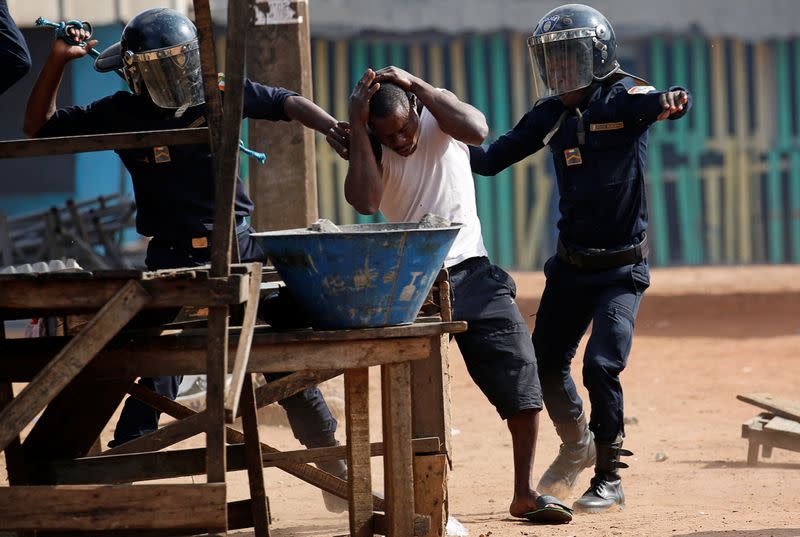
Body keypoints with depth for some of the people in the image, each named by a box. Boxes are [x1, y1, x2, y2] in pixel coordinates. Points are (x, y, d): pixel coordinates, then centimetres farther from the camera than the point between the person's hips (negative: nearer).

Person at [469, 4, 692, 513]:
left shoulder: (621, 97, -14)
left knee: (601, 366, -15)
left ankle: (609, 479, 0)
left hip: (622, 267, -6)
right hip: (572, 264, 6)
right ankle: (578, 447, 37)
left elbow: (652, 104, -37)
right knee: (545, 362, 12)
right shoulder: (551, 114, 4)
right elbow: (491, 159, 4)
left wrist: (669, 101, -60)